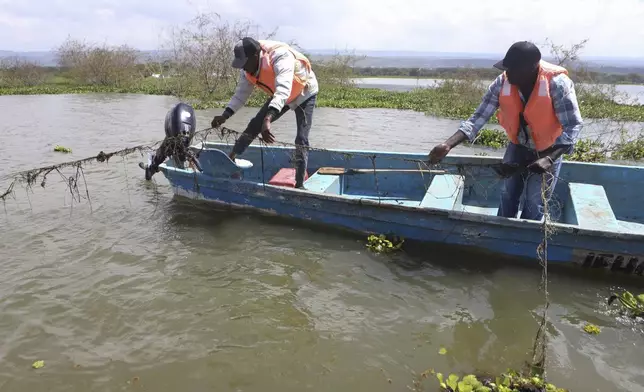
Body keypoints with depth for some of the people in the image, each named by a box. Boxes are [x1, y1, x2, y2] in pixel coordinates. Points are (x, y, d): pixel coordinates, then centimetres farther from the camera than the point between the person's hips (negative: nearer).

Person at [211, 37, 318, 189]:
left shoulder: (280, 57, -41)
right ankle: (229, 159, 13)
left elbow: (283, 91, -54)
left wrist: (267, 120, -68)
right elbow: (241, 94, -9)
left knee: (301, 140, -14)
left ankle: (299, 184, -10)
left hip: (304, 93, -6)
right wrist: (225, 115, -25)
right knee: (254, 125, 3)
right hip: (279, 95, 7)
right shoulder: (248, 68, -17)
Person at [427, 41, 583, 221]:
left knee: (534, 206, -1)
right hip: (518, 147, 3)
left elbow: (573, 126, -27)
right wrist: (448, 145, -32)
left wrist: (550, 158, -40)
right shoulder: (502, 83, -20)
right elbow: (478, 118, -20)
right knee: (507, 198, 10)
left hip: (549, 151, -3)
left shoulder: (556, 84, -30)